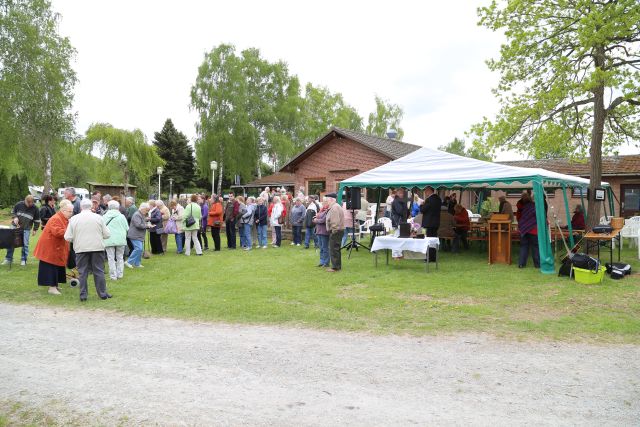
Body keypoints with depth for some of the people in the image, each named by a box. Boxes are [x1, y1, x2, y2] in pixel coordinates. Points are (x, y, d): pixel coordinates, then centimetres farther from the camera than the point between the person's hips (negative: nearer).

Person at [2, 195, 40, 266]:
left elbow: (37, 220, 2)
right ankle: (9, 258, 16)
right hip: (15, 226, 2)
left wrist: (35, 229, 1)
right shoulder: (19, 204, -5)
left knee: (25, 244, -1)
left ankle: (23, 260, 10)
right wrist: (14, 217, -9)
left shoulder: (35, 209, -6)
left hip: (26, 229, -2)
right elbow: (13, 211, 11)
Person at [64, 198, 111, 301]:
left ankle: (83, 295, 11)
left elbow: (68, 237, -2)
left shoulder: (74, 219, 0)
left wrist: (76, 238, 18)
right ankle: (102, 293, 11)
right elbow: (107, 235, 0)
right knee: (99, 271, 7)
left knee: (83, 272, 8)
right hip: (97, 247, 0)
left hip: (81, 249, 0)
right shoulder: (98, 217, -1)